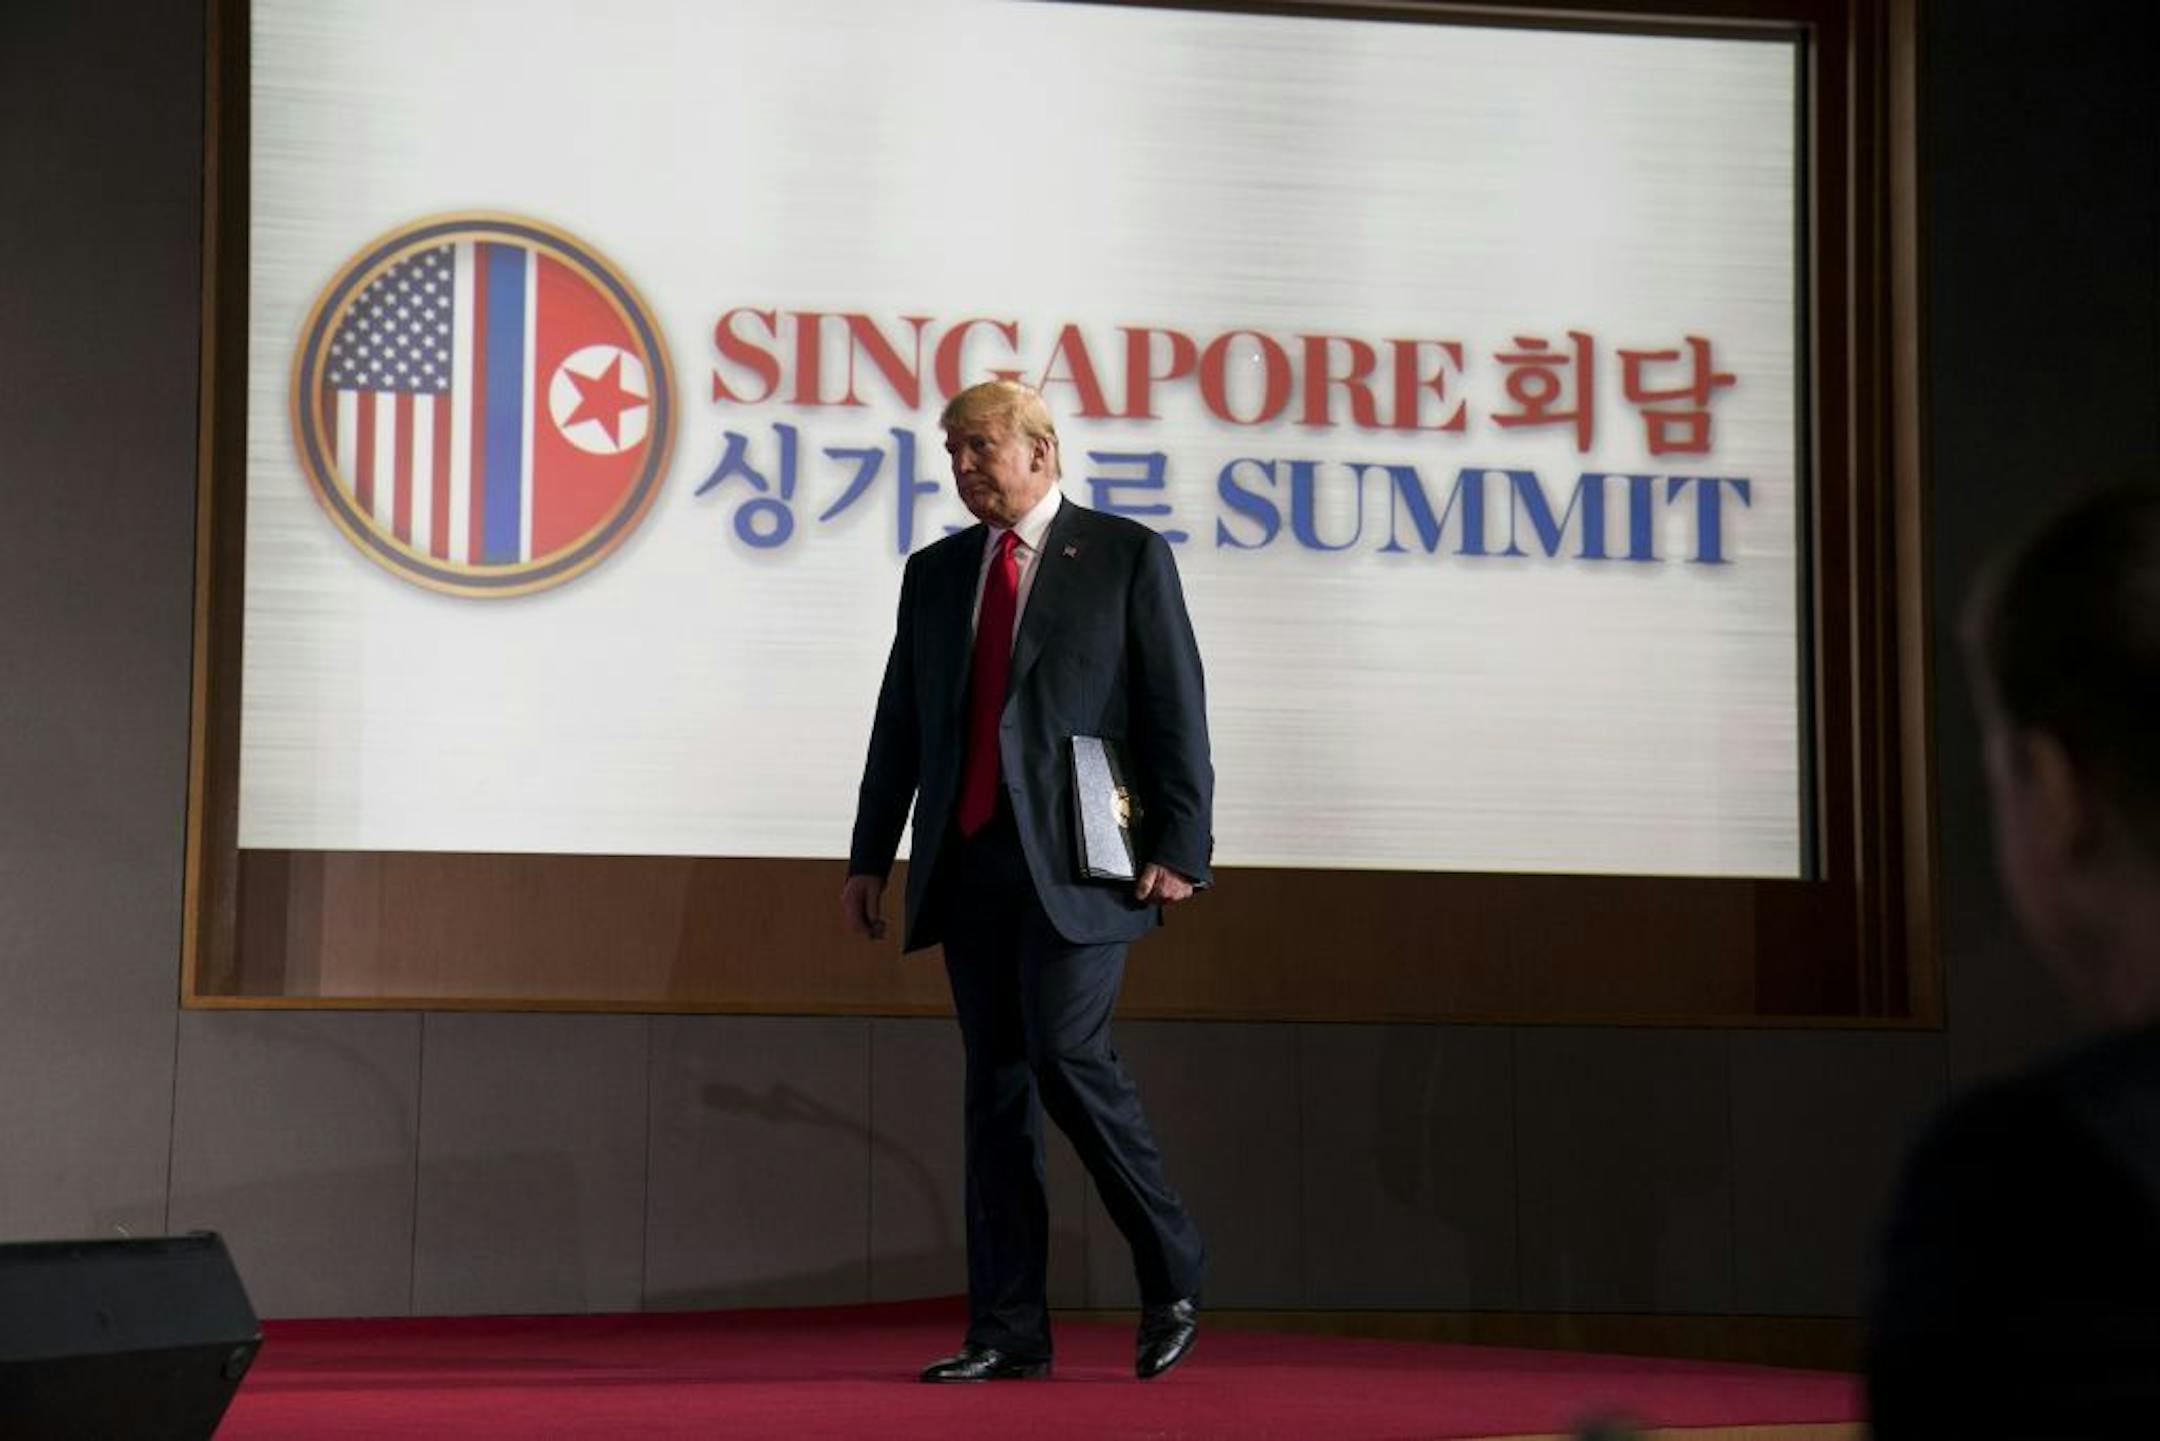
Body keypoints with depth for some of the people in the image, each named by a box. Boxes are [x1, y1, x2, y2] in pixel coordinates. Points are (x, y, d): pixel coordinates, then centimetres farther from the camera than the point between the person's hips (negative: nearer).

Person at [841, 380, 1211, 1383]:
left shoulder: (1124, 555, 2)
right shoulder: (935, 571, 16)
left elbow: (1175, 709, -2)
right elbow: (899, 725, 17)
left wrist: (1178, 846, -10)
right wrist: (871, 858, 13)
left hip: (1074, 859, -5)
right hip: (968, 860, 5)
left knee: (1068, 1053, -16)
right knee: (997, 1085, 5)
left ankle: (1171, 1279, 3)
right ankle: (1008, 1332, 7)